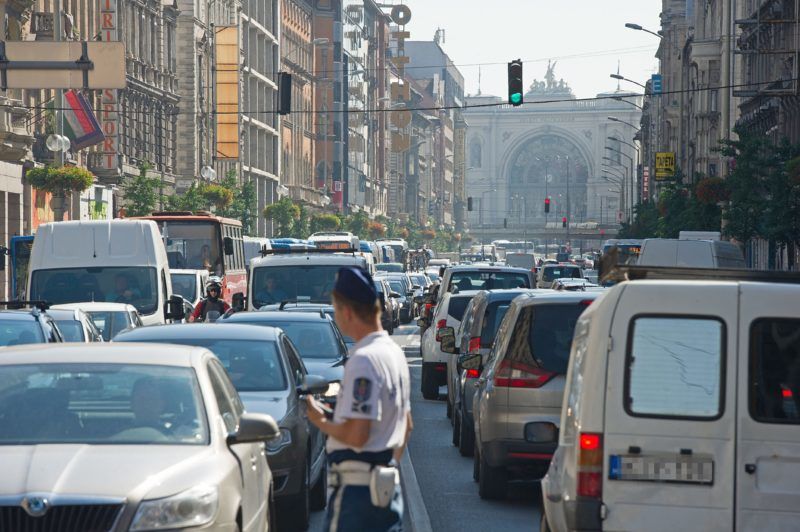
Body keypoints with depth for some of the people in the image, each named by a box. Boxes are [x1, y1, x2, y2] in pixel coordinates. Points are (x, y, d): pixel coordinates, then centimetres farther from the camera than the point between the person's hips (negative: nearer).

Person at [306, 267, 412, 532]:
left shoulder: (363, 360, -18)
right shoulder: (394, 352, 13)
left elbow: (357, 434, -24)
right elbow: (406, 425, 21)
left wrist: (321, 422, -7)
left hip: (357, 489, -10)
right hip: (389, 487, 10)